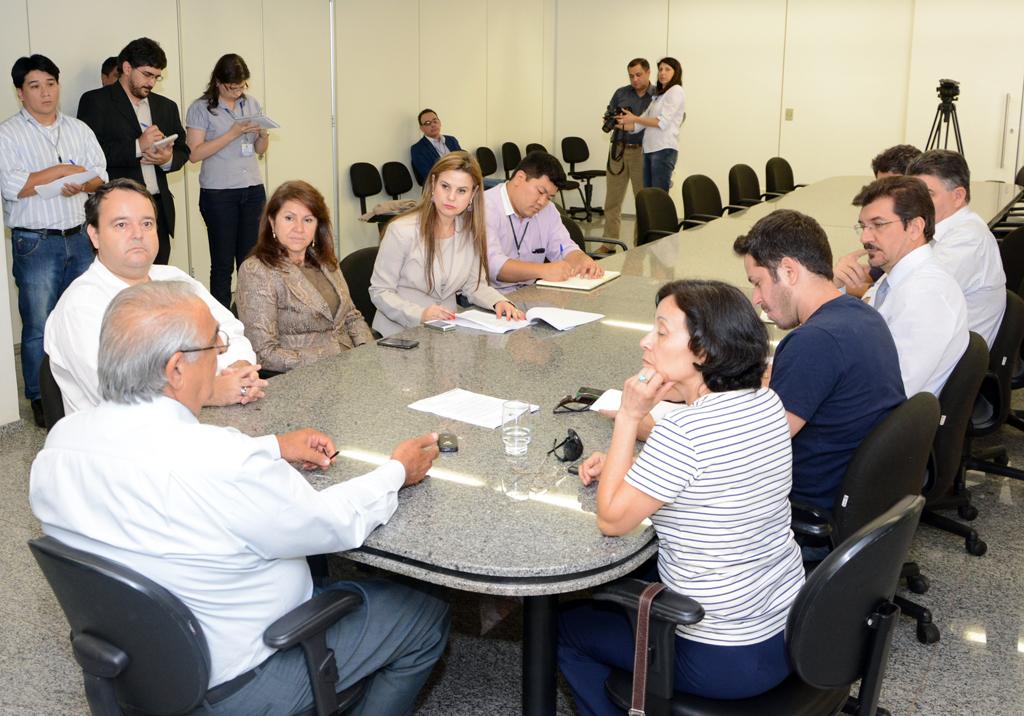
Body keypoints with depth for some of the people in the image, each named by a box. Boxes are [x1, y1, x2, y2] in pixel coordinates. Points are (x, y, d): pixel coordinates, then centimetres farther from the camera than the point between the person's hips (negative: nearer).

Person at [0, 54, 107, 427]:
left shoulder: (79, 130, 11)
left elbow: (100, 176, 7)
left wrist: (81, 185, -15)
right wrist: (63, 170, -12)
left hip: (81, 238, 4)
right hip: (36, 243, -4)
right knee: (39, 326, 1)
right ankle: (41, 399, 13)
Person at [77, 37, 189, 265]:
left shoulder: (166, 106, 19)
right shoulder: (95, 101, 1)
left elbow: (182, 150, 21)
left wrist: (169, 158, -3)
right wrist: (137, 147, -16)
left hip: (159, 209, 5)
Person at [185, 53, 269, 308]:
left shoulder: (252, 104, 12)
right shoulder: (201, 108, -2)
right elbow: (194, 153, -11)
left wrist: (264, 135, -4)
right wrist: (232, 134, -15)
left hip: (253, 190, 4)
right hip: (218, 194, -4)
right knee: (222, 264, -1)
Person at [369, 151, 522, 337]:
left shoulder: (471, 231, 3)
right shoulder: (402, 231, -13)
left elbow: (475, 284, 10)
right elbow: (380, 292, -12)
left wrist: (499, 301, -12)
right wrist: (420, 314, -27)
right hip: (400, 333, -3)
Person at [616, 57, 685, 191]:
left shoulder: (676, 91, 0)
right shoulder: (658, 96, 23)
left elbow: (663, 122, -11)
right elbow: (641, 124, 16)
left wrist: (634, 118, -9)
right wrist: (621, 125, 1)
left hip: (664, 149, -8)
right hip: (649, 150, 8)